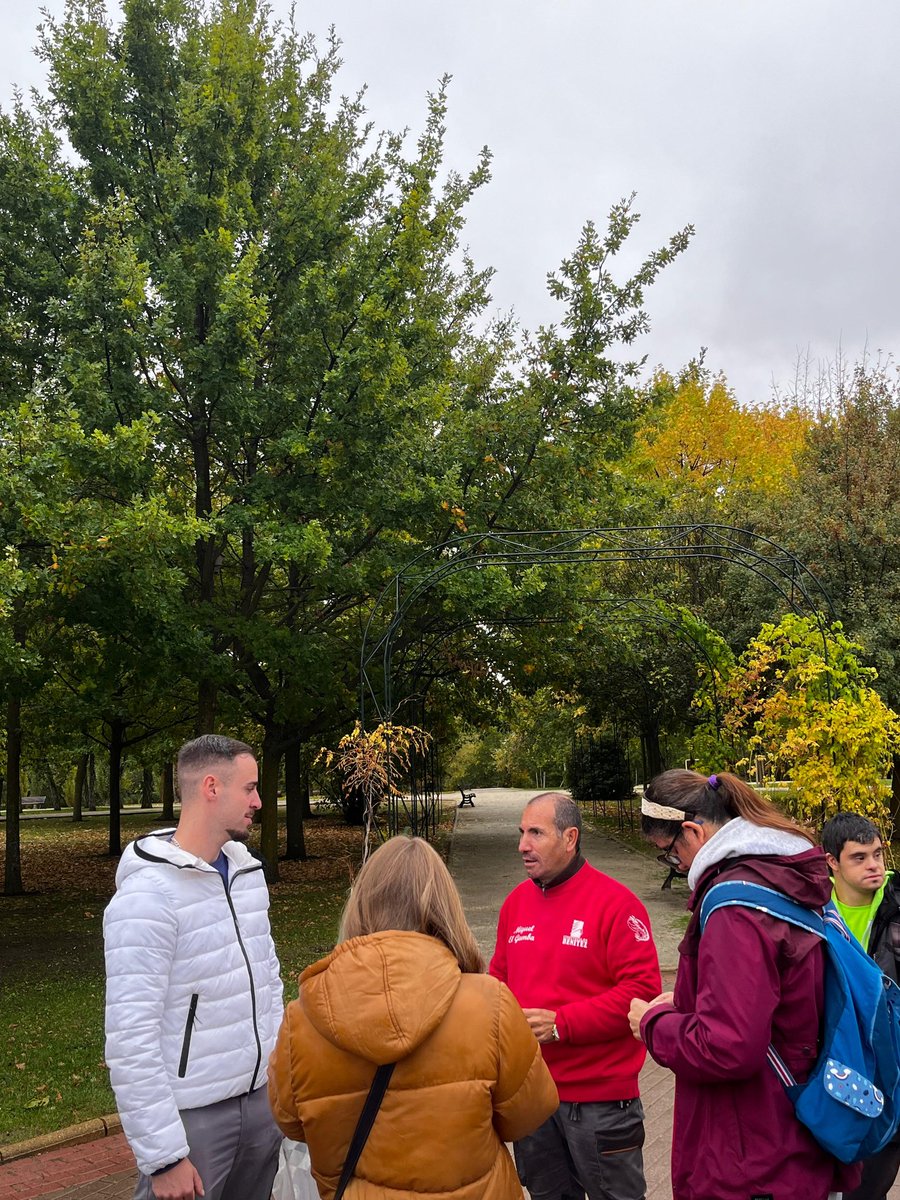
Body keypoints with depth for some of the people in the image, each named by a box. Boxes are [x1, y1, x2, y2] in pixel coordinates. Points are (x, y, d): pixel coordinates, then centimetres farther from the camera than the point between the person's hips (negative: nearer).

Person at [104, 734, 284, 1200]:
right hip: (192, 1117, -7)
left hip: (260, 1101, 7)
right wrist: (162, 1156, -18)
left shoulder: (248, 872, 7)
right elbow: (131, 1038, -20)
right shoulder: (148, 893, -18)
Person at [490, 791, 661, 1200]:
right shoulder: (516, 901, 5)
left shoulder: (615, 902, -14)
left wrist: (562, 1024, -22)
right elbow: (501, 978, 15)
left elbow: (642, 989, -19)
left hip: (600, 1097, -6)